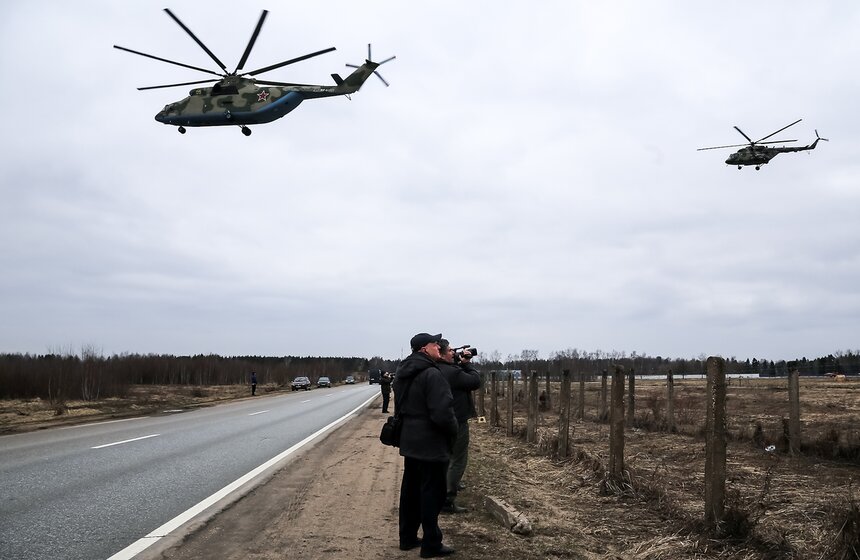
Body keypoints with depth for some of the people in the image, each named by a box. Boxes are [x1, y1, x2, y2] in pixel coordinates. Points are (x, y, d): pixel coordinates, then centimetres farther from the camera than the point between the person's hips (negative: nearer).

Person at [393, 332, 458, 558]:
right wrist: (453, 430, -10)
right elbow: (442, 413, -25)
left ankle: (408, 537, 26)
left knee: (410, 489, 17)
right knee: (432, 494, 1)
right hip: (431, 445, -9)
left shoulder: (402, 374, 9)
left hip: (409, 441, 9)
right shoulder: (432, 374, -21)